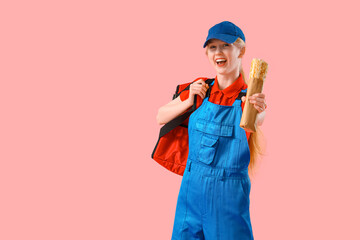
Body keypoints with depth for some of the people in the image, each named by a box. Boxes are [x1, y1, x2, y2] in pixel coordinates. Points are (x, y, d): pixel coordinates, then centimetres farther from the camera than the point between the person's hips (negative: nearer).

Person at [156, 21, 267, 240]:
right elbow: (160, 117, 9)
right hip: (192, 186, 3)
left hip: (228, 193, -3)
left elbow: (254, 122, -31)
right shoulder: (200, 89, 2)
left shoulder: (249, 97, -8)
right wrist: (189, 101, -7)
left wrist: (256, 112, -54)